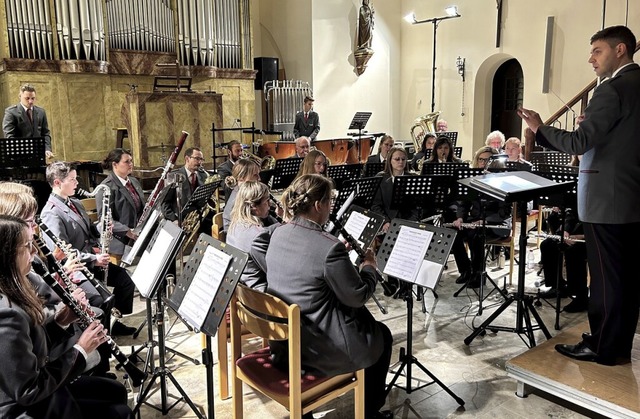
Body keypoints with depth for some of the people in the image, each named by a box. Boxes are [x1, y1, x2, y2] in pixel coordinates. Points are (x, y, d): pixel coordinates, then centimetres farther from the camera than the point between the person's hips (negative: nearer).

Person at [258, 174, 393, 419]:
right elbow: (358, 297, -16)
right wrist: (369, 267, 1)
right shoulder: (329, 247, -26)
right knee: (382, 335, 18)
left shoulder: (278, 234, -2)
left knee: (362, 319, 30)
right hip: (315, 345, -8)